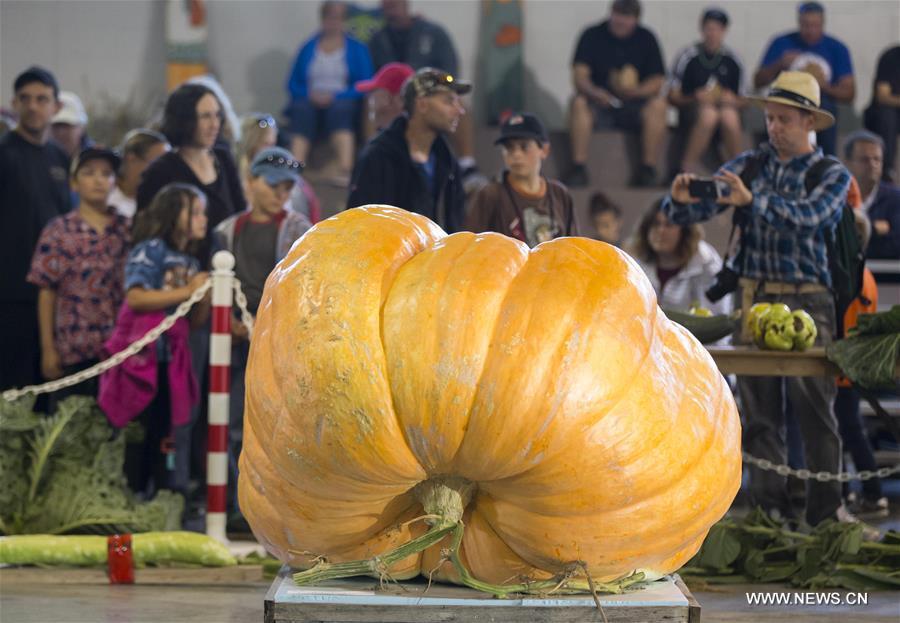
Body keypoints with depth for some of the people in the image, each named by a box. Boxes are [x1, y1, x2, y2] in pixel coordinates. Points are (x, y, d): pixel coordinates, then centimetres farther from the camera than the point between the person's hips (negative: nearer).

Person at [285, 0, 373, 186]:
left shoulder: (357, 49, 11)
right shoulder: (308, 48, 17)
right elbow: (293, 83, 12)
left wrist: (335, 96, -14)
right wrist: (309, 94, -10)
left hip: (343, 102, -1)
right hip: (311, 100, 1)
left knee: (339, 109, -38)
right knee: (302, 109, -35)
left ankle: (345, 168, -56)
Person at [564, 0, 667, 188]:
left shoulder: (646, 39, 4)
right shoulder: (592, 36, 0)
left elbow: (658, 81, 0)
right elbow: (579, 76, -9)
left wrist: (637, 91, -23)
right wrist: (594, 92, -32)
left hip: (635, 105, 1)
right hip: (599, 105, -1)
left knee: (658, 105, -30)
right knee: (578, 103, -32)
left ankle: (648, 169, -26)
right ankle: (578, 168, -31)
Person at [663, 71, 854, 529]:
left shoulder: (833, 176, 3)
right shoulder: (749, 165, 12)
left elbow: (807, 216, -18)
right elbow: (694, 211, 7)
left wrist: (753, 200, -30)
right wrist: (681, 200, -17)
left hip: (805, 300, -3)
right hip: (752, 297, 3)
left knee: (815, 408, -7)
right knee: (759, 410, 4)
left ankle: (826, 509, -1)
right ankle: (769, 508, 9)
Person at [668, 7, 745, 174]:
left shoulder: (732, 60, 8)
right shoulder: (688, 57, 1)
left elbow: (741, 100, 14)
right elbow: (673, 97, 3)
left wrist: (731, 100, -8)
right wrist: (696, 98, -13)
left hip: (726, 105, 1)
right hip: (693, 108, -1)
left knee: (730, 116, -35)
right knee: (709, 115, -37)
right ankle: (688, 167, -27)